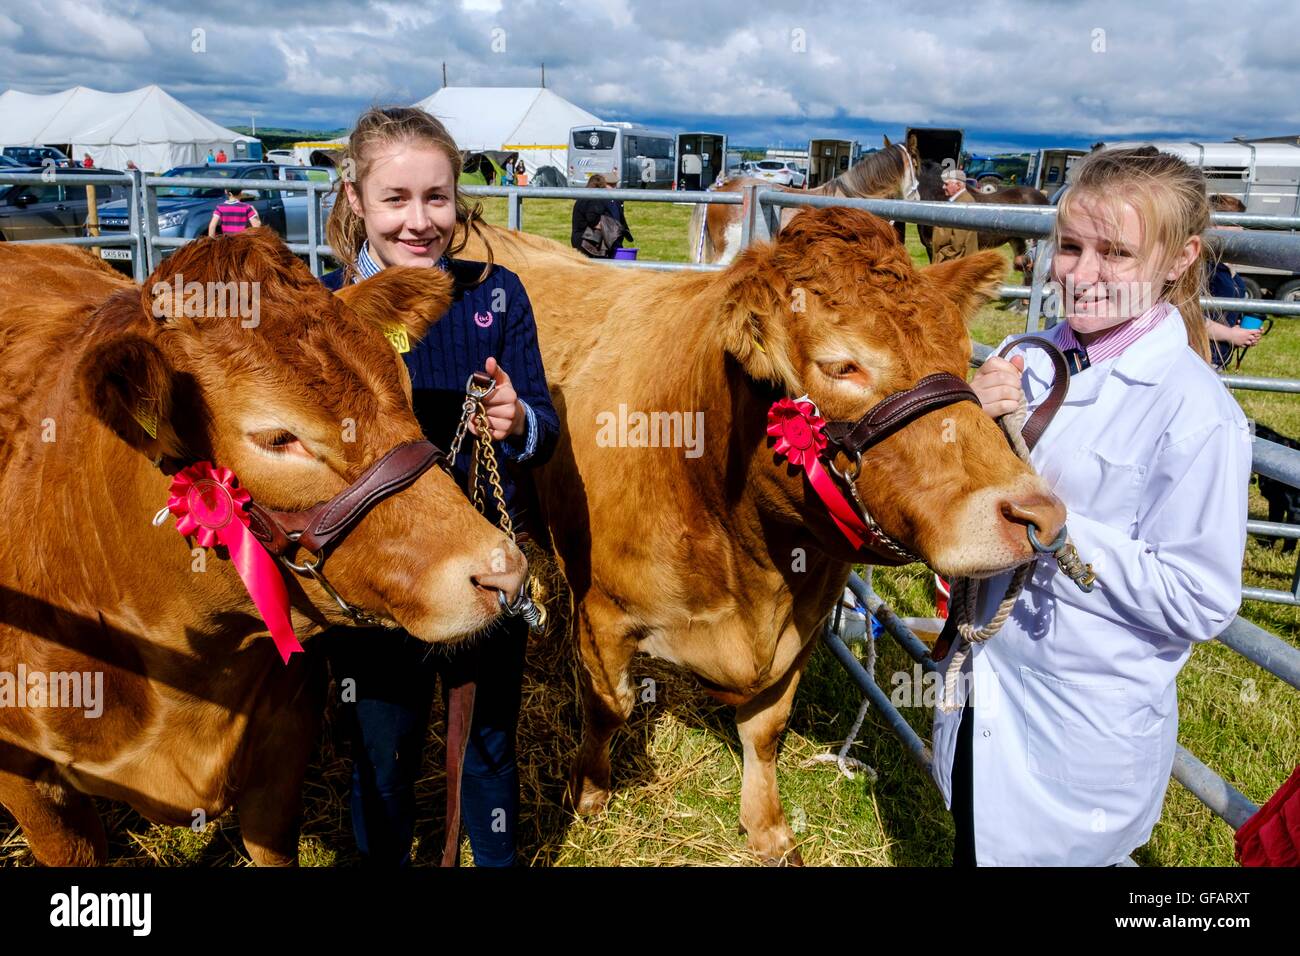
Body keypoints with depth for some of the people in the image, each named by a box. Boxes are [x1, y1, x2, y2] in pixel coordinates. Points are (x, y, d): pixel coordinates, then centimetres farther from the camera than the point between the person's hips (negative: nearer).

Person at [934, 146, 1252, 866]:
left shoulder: (1196, 412, -21)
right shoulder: (1028, 360, -3)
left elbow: (1200, 602, -21)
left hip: (1086, 732, -5)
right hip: (985, 690, 6)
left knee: (1042, 853, 16)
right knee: (973, 846, 26)